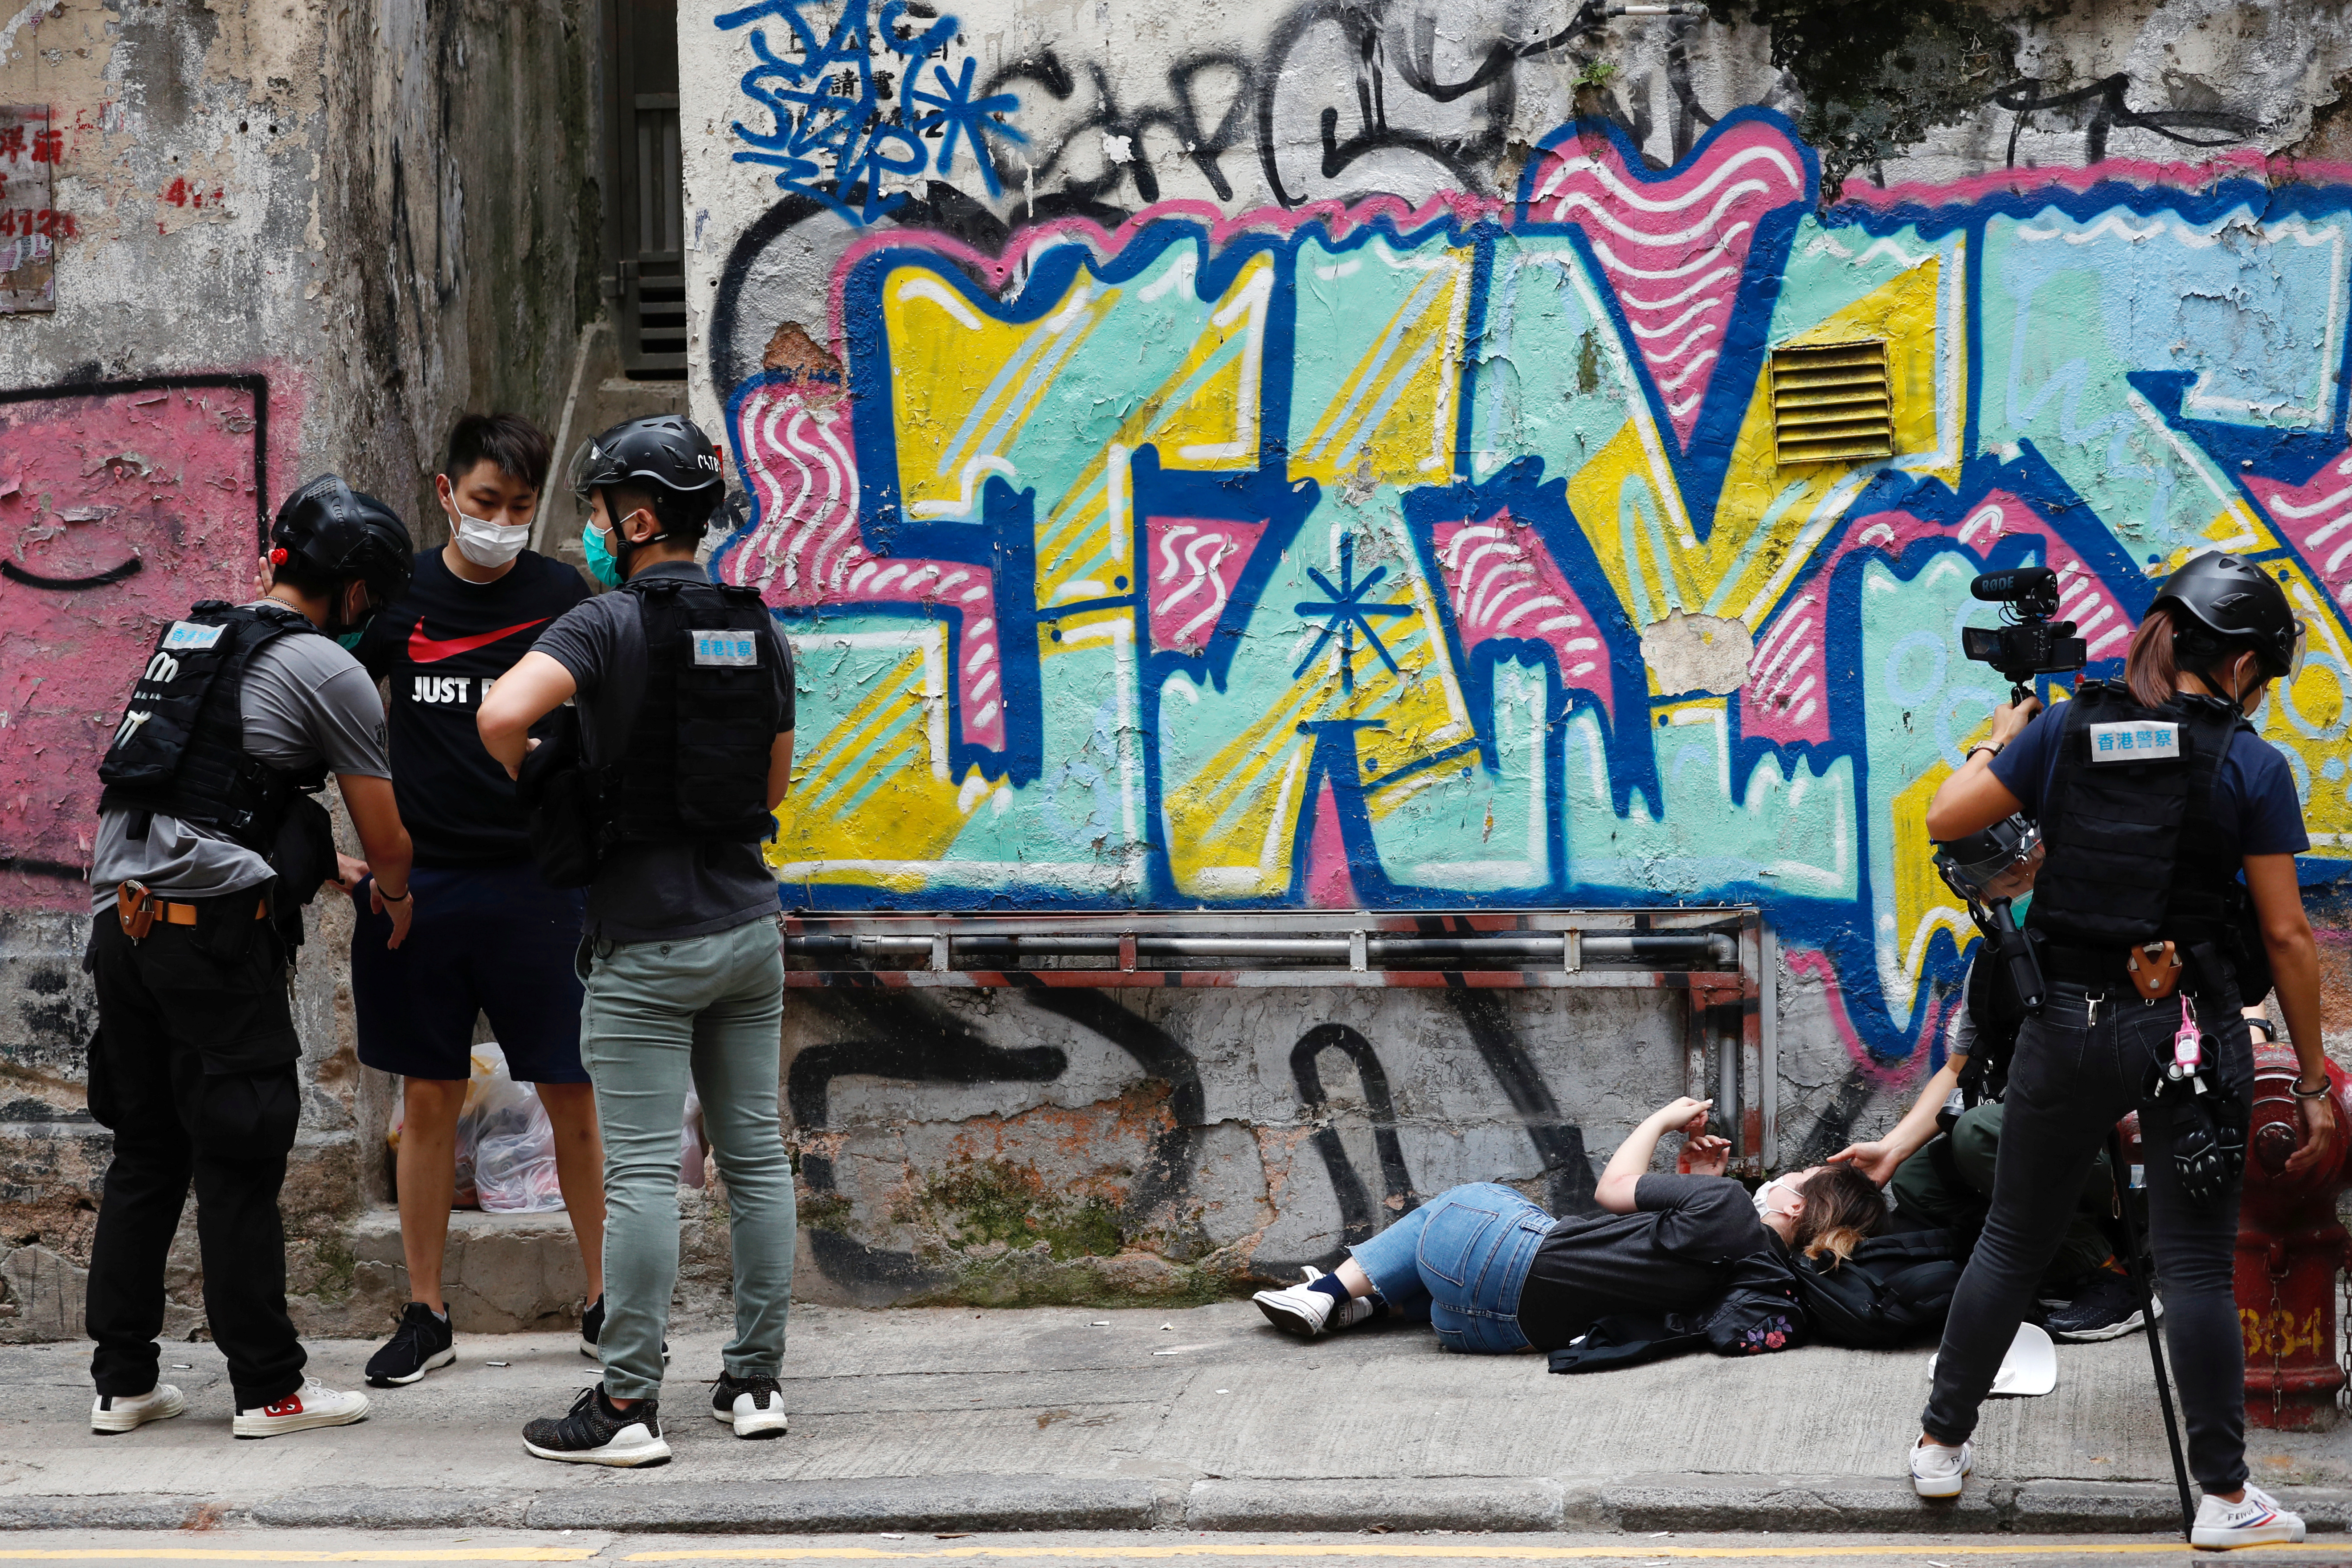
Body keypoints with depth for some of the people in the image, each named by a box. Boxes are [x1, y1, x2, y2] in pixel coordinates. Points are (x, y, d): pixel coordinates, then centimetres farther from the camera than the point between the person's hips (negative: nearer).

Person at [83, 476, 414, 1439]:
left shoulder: (188, 639, 19)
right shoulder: (326, 670, -4)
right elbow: (386, 832, 2)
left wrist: (323, 866, 37)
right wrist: (395, 895, 23)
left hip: (122, 916, 7)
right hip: (216, 928, -7)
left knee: (145, 1152, 14)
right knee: (238, 1163, -1)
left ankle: (123, 1381, 16)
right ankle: (268, 1388, 5)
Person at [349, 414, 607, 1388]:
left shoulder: (562, 597, 1)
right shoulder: (399, 595, 4)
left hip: (536, 879, -1)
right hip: (420, 879, 1)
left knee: (571, 1097, 1)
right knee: (428, 1099, 7)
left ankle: (604, 1302, 15)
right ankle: (426, 1316, 16)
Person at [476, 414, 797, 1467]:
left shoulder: (607, 625, -12)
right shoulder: (757, 629, 8)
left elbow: (501, 716, -28)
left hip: (646, 943, -6)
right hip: (749, 925, 6)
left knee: (643, 1172, -5)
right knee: (755, 1154, 10)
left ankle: (627, 1406, -4)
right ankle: (756, 1379, 15)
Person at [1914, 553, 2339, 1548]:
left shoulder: (2066, 732, -1)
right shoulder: (2250, 765, -7)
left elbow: (1945, 820, 3)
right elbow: (2285, 935, -6)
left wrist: (2000, 744, 21)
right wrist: (2313, 1079, 2)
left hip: (2068, 1025, 2)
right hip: (2195, 1034, -2)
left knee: (2013, 1240, 15)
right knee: (2195, 1265, 3)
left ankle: (1942, 1445, 24)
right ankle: (2225, 1498, 7)